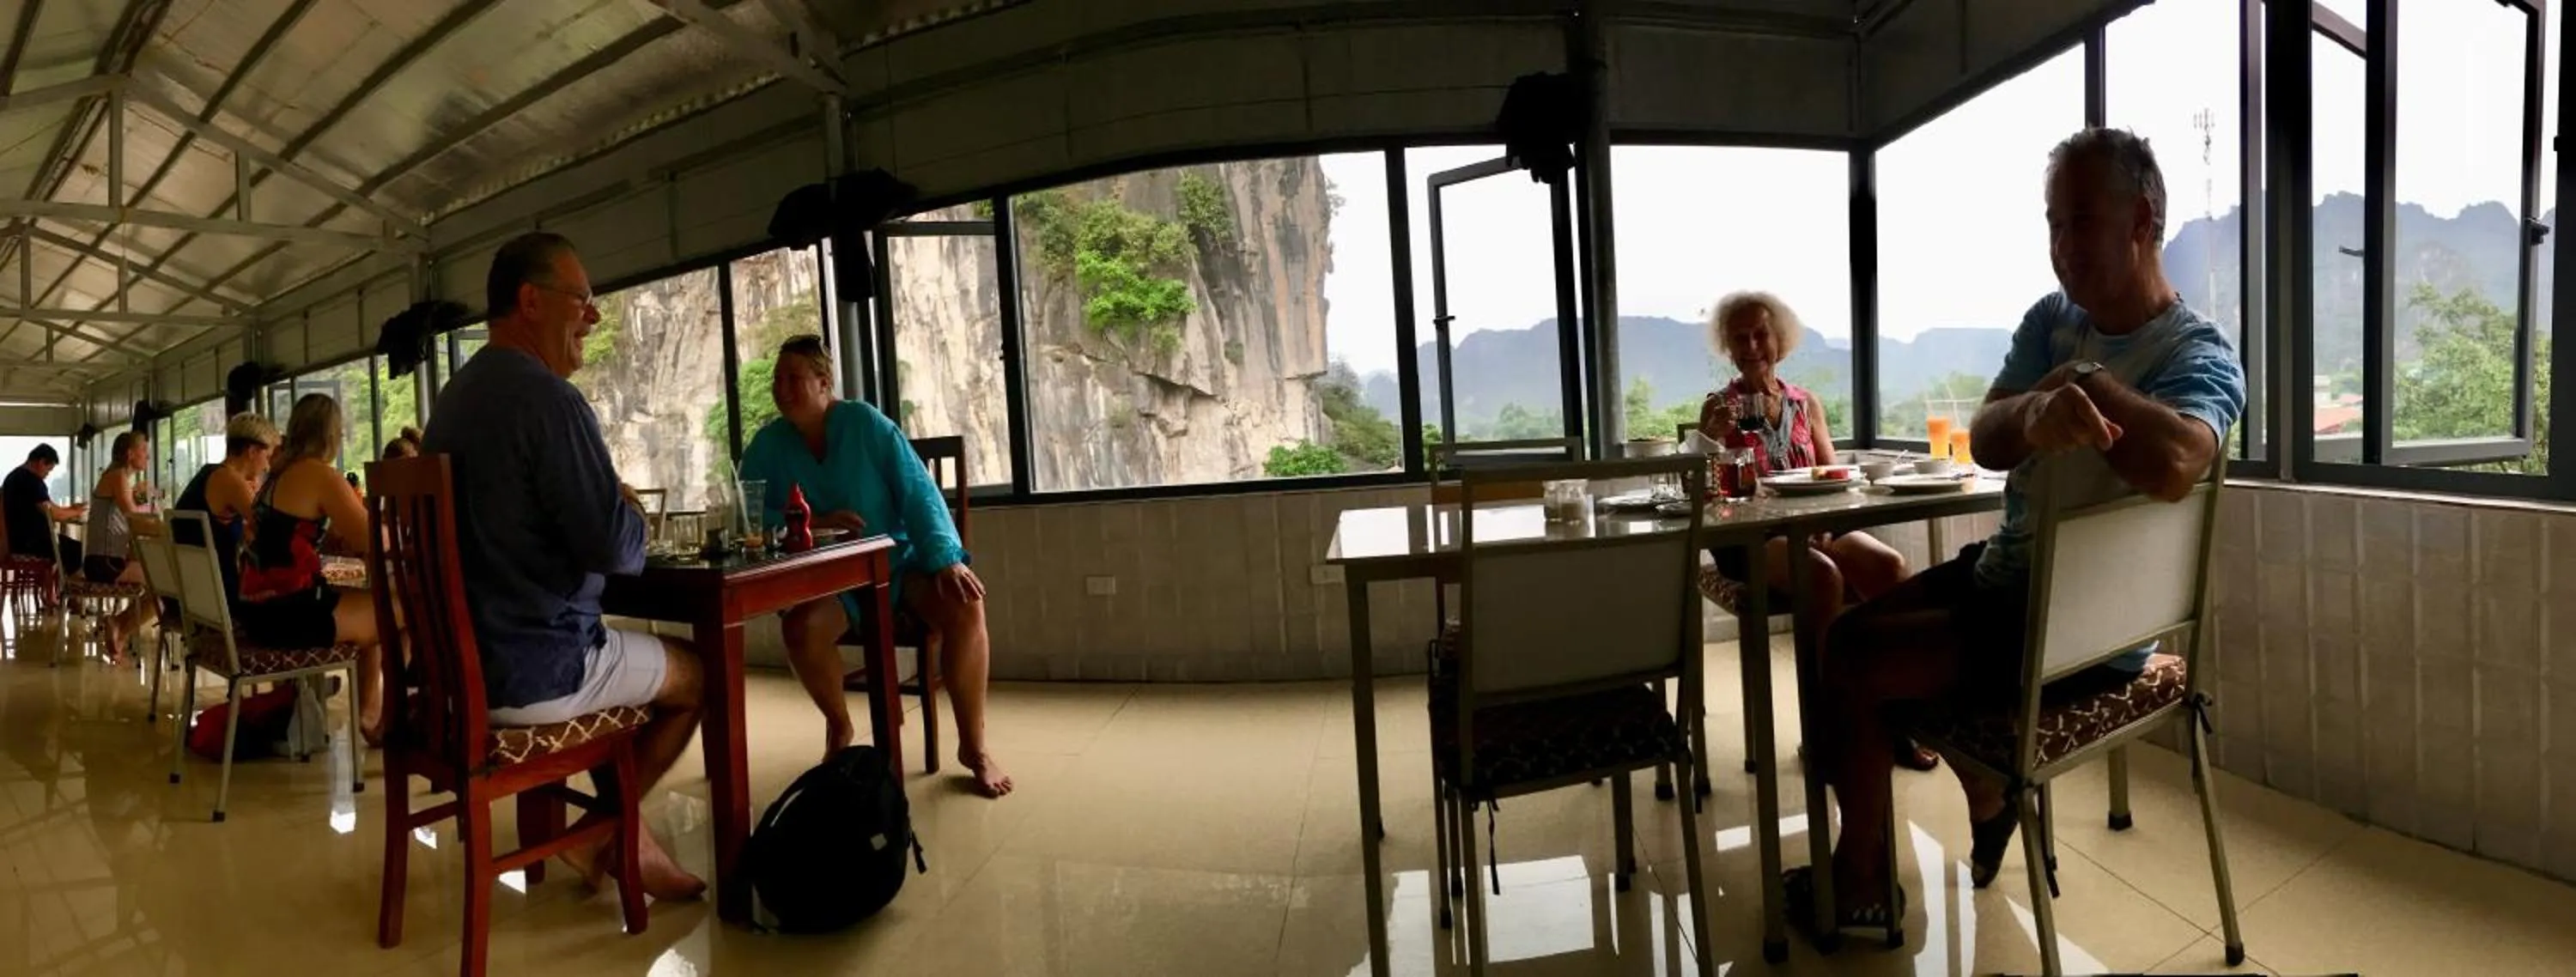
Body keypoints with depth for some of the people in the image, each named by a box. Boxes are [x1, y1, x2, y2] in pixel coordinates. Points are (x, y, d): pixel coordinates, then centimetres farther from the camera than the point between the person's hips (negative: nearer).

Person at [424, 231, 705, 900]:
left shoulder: (455, 394, 11)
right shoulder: (549, 397, -20)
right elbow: (614, 547, -23)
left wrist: (611, 515, 12)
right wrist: (632, 515, -2)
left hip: (462, 657, 9)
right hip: (530, 669, -9)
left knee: (629, 655, 28)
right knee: (698, 673, 11)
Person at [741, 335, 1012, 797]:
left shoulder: (864, 422, -6)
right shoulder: (767, 445, 2)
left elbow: (918, 492, -10)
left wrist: (946, 560, -23)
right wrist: (812, 523, -17)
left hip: (898, 559, -1)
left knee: (963, 606, -30)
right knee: (800, 627, -32)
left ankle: (973, 744, -14)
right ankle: (839, 728, 0)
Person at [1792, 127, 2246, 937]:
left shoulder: (2200, 356, -16)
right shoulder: (2051, 320, 6)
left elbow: (2172, 467, -39)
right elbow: (1985, 442, -7)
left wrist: (2081, 379, -24)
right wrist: (2036, 410, -31)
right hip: (2003, 572, 8)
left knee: (1845, 664, -14)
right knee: (1857, 625, 17)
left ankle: (1861, 885, 8)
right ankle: (1990, 798, 32)